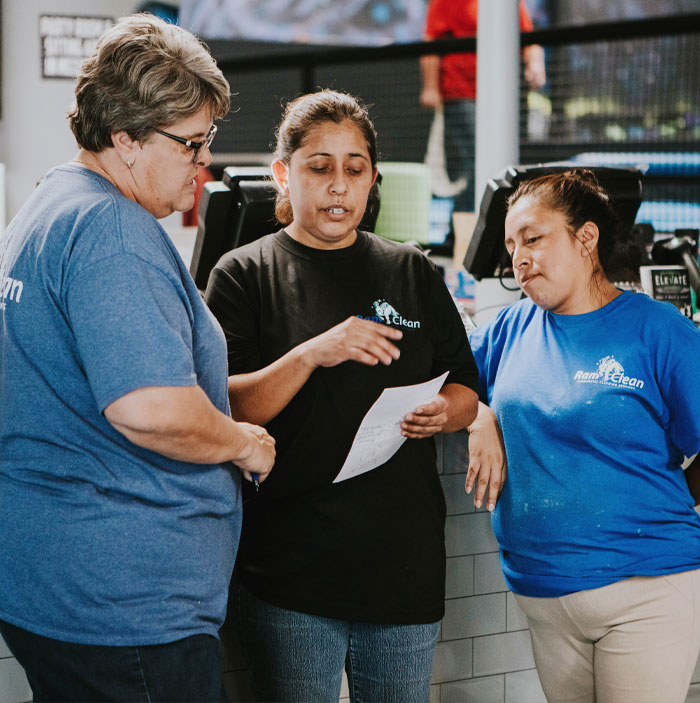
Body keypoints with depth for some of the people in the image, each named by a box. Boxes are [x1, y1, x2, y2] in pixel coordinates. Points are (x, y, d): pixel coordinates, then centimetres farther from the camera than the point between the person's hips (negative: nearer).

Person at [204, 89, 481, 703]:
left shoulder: (413, 272, 11)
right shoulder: (243, 275, 1)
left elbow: (467, 394, 14)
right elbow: (223, 411, -9)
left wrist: (441, 412, -9)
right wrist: (311, 355, -24)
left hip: (405, 563, 3)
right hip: (292, 574, -3)